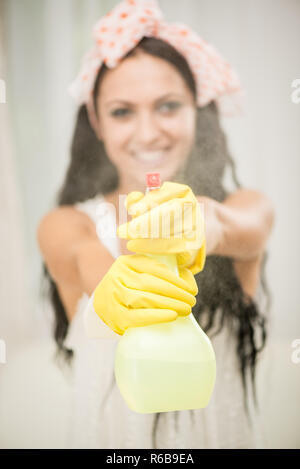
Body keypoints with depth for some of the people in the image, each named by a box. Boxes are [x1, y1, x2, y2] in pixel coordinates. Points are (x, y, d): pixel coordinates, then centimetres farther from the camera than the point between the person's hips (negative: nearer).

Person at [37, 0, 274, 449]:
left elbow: (247, 230, -27)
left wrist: (206, 221, -48)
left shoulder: (250, 209, -6)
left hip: (226, 434, 1)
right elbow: (98, 271, -28)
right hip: (108, 435, 0)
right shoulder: (65, 227, -8)